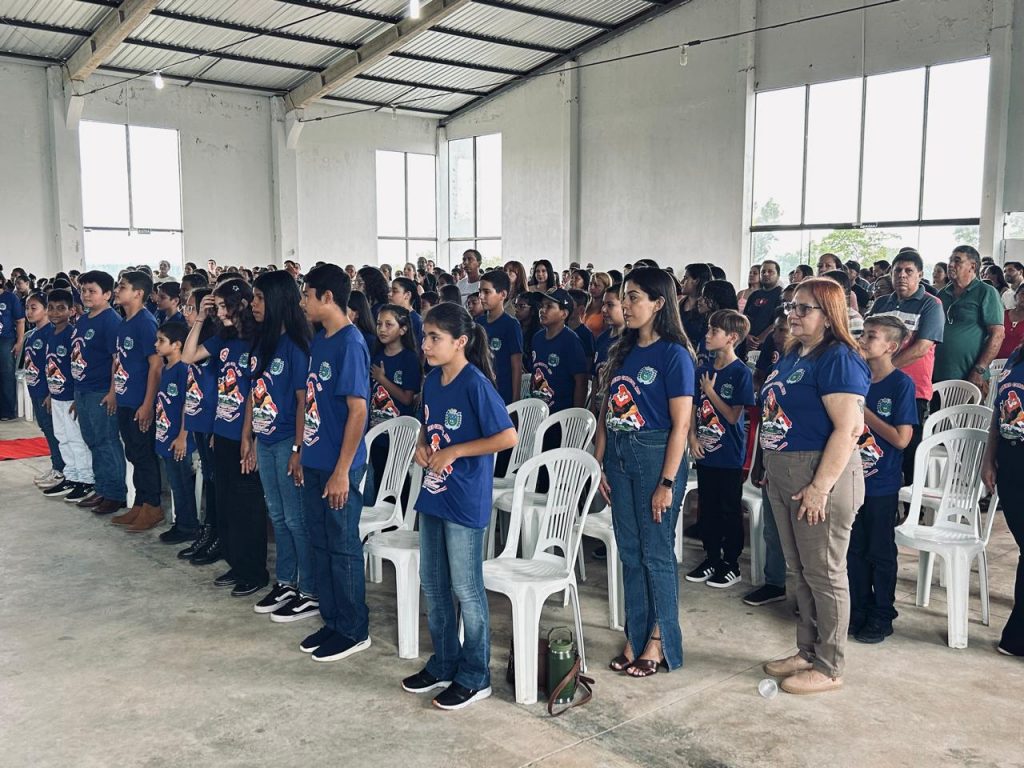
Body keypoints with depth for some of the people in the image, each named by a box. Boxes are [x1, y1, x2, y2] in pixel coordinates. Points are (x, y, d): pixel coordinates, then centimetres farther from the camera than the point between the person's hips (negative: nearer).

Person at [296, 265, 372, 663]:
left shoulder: (350, 344, -17)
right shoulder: (319, 341, 9)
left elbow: (358, 410, -19)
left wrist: (342, 470, -20)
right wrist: (301, 450, 15)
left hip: (338, 467, -8)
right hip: (314, 462, 8)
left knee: (343, 548, 3)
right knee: (321, 544, 16)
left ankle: (354, 630, 17)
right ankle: (332, 620, 30)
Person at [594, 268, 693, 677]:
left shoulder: (674, 354, -10)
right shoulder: (623, 351, 10)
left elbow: (681, 424, -13)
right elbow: (606, 411, 11)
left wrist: (667, 483, -16)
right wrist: (599, 463, 5)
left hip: (656, 456, -7)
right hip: (619, 455, 7)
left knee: (656, 554, 2)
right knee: (630, 553, 12)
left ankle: (659, 643, 16)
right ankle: (635, 638, 23)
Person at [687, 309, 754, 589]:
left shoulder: (741, 372, -12)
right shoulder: (703, 371, 6)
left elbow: (733, 415, -15)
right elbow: (694, 408, 9)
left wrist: (710, 391, -13)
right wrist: (693, 437, -2)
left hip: (729, 455, -6)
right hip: (705, 452, 6)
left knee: (730, 511, 6)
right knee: (708, 508, 14)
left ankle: (731, 564, 17)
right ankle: (711, 558, 27)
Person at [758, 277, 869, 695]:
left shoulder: (838, 359, -15)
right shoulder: (792, 355, 13)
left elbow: (848, 428, -22)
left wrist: (820, 486, -24)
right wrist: (771, 469, 16)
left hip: (820, 476, -9)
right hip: (783, 478, 9)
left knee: (824, 574, 3)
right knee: (801, 571, 17)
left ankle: (828, 668, 16)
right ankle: (807, 652, 31)